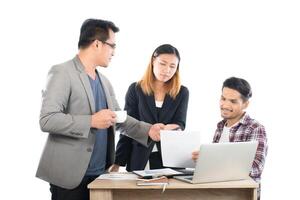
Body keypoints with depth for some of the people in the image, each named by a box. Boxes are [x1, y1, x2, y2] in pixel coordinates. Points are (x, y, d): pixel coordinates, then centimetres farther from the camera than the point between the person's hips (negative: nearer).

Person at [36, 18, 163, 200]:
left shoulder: (104, 81, 16)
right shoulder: (62, 73, -9)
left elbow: (119, 118, 20)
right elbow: (47, 120, -18)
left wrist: (148, 130, 6)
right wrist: (91, 121, -20)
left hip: (100, 174, 7)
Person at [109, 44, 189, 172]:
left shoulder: (182, 93, 7)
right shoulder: (136, 89, 4)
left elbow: (180, 124, 0)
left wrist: (172, 128, -25)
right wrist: (117, 163, -3)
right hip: (139, 160, 0)